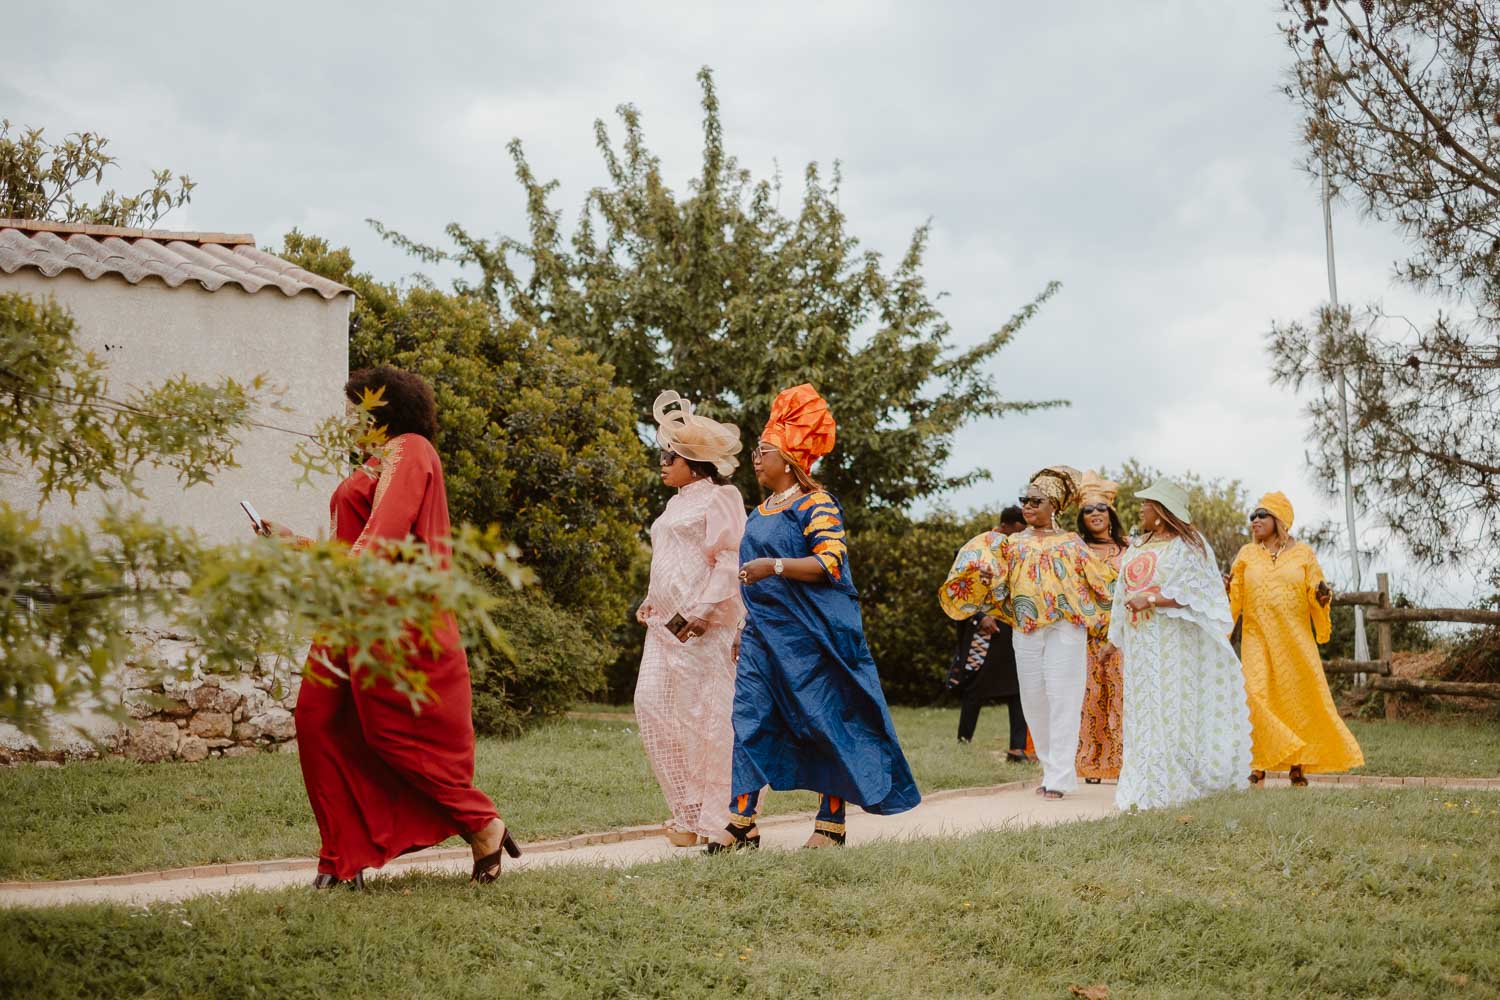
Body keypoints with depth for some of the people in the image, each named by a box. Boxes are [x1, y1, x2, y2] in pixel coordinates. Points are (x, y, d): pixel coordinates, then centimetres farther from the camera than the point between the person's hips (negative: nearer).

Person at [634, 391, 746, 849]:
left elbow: (730, 563, -15)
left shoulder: (717, 499, -6)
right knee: (653, 705, 3)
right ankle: (688, 811, 10)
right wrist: (652, 603, 16)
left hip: (702, 627, -9)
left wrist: (700, 613, -21)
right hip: (665, 624, 9)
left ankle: (718, 818, 1)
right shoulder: (676, 503, 21)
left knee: (705, 717, -7)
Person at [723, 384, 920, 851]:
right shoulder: (761, 512, 17)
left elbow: (830, 562, -19)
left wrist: (774, 567, -27)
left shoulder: (815, 505, -8)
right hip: (762, 632, 8)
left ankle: (831, 825, 7)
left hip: (807, 635, -8)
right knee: (750, 719, 0)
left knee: (825, 724, -1)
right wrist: (745, 629, 23)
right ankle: (743, 822, 0)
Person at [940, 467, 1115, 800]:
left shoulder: (1071, 543, 8)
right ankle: (1051, 768, 18)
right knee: (1034, 700, 5)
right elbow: (987, 571, 5)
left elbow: (1101, 581, 12)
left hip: (1065, 627, -3)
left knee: (1062, 699, -7)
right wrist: (984, 577, -16)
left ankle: (1059, 777, -6)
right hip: (1026, 630, 3)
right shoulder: (1012, 544, 13)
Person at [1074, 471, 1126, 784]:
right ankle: (1093, 763, 2)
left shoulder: (1127, 548, 8)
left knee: (1120, 691, -5)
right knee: (1090, 693, -3)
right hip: (1087, 632, 0)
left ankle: (1122, 760, -1)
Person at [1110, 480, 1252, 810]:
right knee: (1143, 708, 2)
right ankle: (1146, 785, 3)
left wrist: (1149, 600, -17)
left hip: (1172, 643, -6)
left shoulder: (1187, 546, -2)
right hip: (1140, 644, 6)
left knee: (1172, 706, -8)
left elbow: (1191, 592, -11)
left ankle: (1174, 784, -6)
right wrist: (1121, 644, 16)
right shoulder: (1137, 549, 18)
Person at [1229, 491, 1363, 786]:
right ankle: (1259, 764, -7)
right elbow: (1234, 597, 5)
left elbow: (1315, 593, 6)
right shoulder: (1247, 554, 9)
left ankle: (1298, 764, 12)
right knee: (1256, 696, -12)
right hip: (1258, 639, 0)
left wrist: (1322, 595, -15)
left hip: (1295, 639, 0)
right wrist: (1226, 588, -16)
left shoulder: (1302, 552, 7)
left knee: (1300, 698, 1)